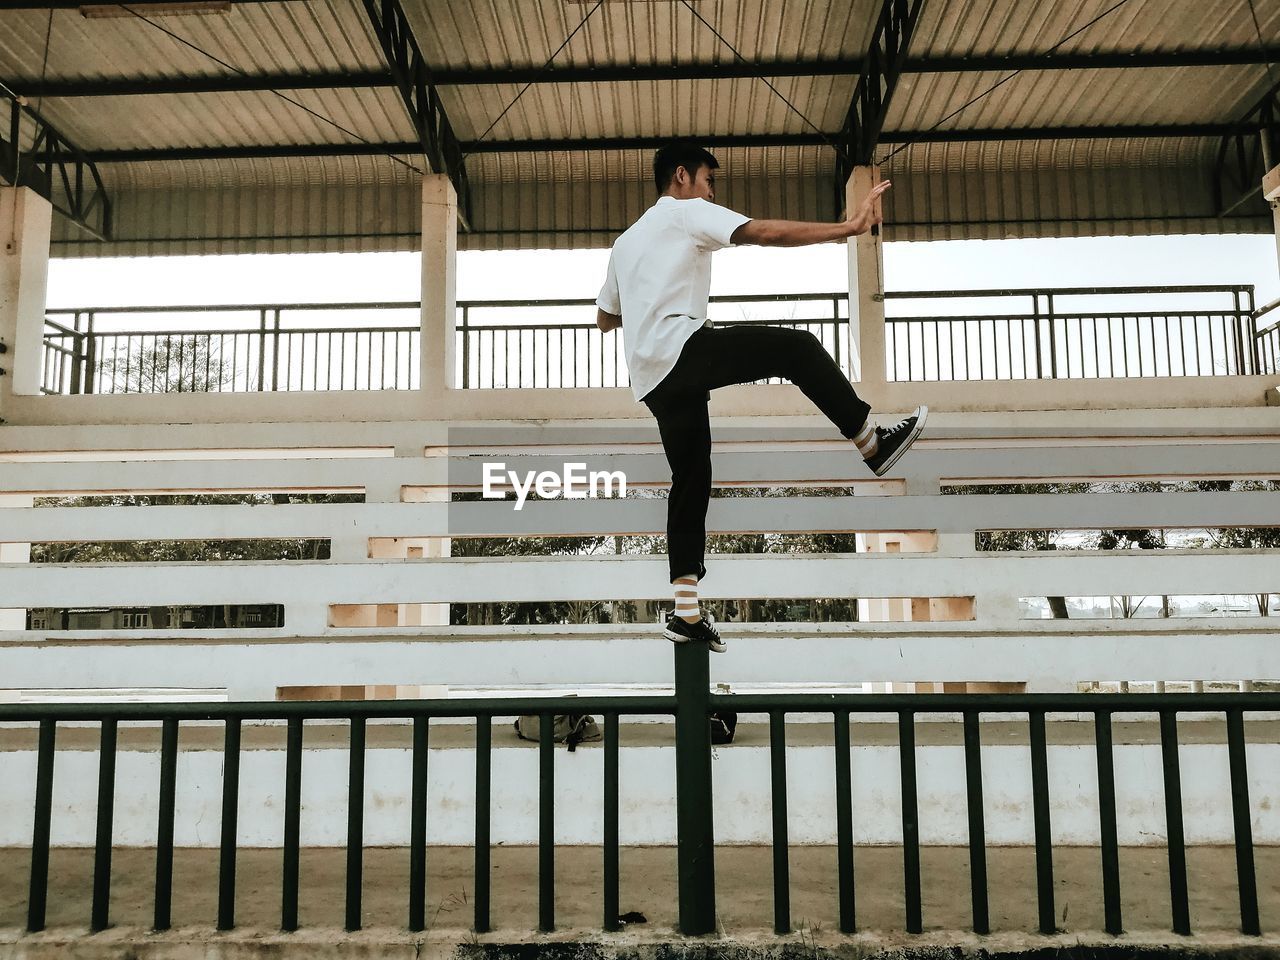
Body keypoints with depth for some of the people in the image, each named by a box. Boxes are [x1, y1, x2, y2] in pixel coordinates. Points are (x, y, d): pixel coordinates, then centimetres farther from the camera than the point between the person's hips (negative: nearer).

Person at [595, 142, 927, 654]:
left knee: (691, 481, 7)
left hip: (652, 377, 8)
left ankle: (686, 612, 4)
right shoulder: (687, 211, 8)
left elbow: (605, 318, 36)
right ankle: (874, 444, -2)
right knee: (798, 348, -5)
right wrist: (848, 227, -10)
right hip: (681, 346, -8)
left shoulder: (625, 242, 31)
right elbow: (765, 232, -7)